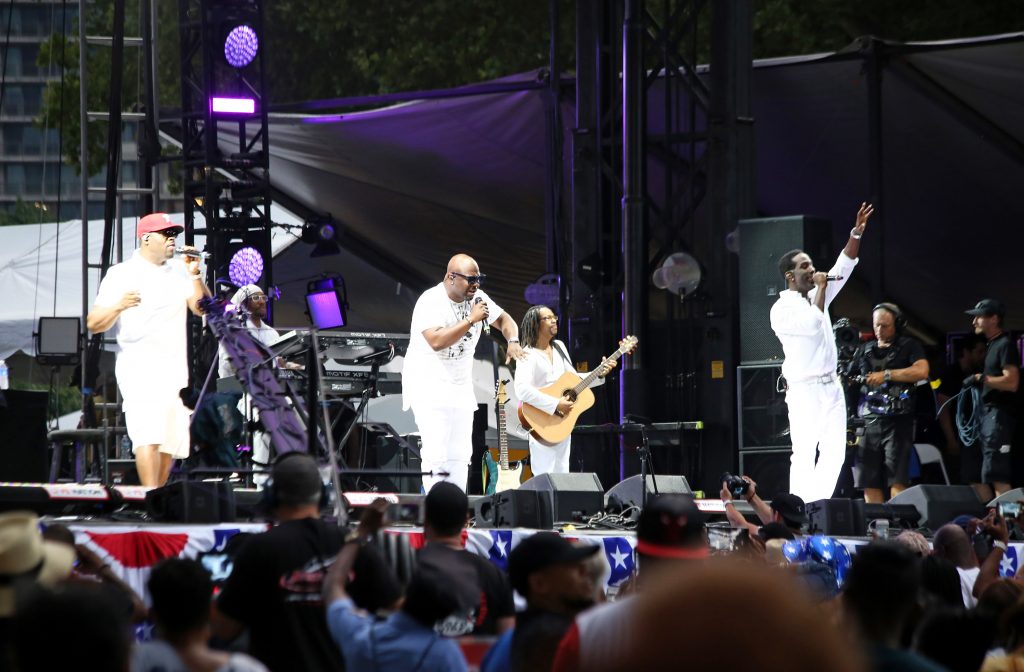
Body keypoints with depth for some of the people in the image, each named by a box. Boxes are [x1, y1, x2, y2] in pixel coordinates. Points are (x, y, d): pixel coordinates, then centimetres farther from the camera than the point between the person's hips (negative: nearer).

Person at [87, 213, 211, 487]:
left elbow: (203, 308, 7)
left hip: (175, 369, 6)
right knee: (149, 436, -21)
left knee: (171, 443, 5)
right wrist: (118, 306, -22)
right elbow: (94, 324, -3)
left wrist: (195, 276, -6)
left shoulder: (179, 271, 14)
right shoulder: (121, 274, 1)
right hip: (139, 365, -6)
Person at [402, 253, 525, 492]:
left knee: (460, 455, 4)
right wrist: (471, 320, -28)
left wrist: (512, 341, -7)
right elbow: (436, 341, -31)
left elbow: (504, 319, 15)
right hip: (429, 385, -7)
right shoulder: (431, 301, -19)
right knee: (436, 454, -16)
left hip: (460, 387, 7)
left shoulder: (477, 297, 3)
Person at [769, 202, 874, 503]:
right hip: (805, 391, -8)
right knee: (804, 455, -9)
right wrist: (820, 289, -12)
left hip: (831, 388, 8)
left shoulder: (816, 296, 14)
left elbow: (843, 269, 11)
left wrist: (856, 234, 0)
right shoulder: (782, 309, -8)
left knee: (834, 453, 5)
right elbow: (812, 324, -23)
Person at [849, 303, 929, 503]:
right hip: (868, 423, 5)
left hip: (897, 421, -5)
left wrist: (886, 375, -11)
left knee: (897, 482, -14)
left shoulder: (909, 346, 7)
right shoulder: (865, 350, 21)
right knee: (869, 485, 0)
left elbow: (921, 371, -10)